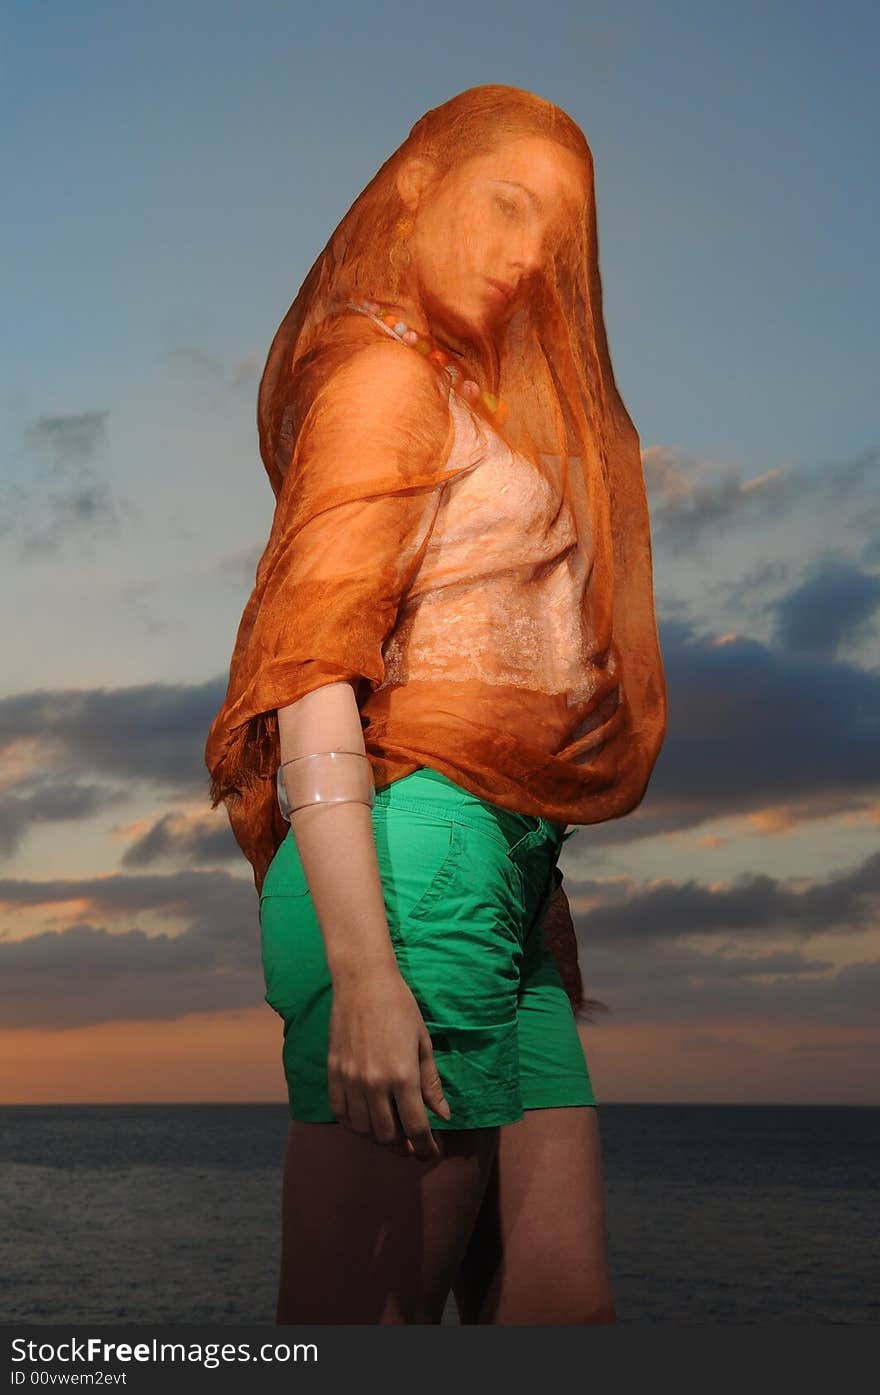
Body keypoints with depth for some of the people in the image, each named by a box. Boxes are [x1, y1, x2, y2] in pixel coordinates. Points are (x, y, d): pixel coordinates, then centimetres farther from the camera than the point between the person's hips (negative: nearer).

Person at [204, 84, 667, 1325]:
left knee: (562, 1302, 3)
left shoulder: (483, 400, 25)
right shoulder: (383, 371, -2)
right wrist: (363, 974, -21)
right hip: (419, 864, -9)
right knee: (367, 1316, -5)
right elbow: (314, 664, -13)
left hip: (505, 881, 9)